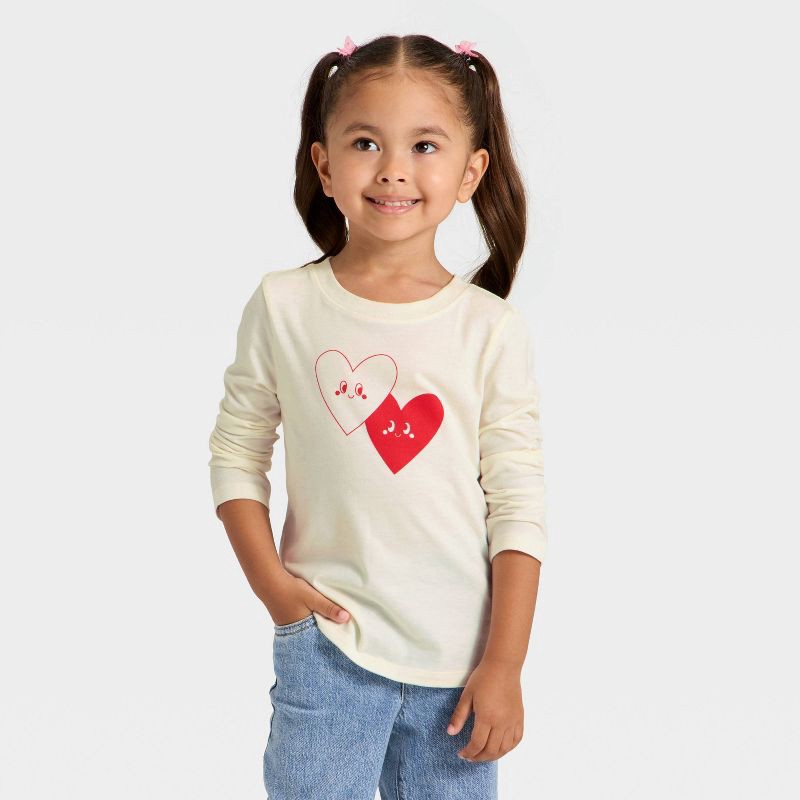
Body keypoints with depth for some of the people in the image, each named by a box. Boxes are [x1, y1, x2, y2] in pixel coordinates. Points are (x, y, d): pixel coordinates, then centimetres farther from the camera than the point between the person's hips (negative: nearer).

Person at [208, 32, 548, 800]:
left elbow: (518, 506, -3)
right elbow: (236, 453, 5)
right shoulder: (284, 305, -2)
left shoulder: (492, 329, -4)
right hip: (326, 647, 0)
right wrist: (271, 581, -7)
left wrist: (504, 665, -5)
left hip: (456, 660, 1)